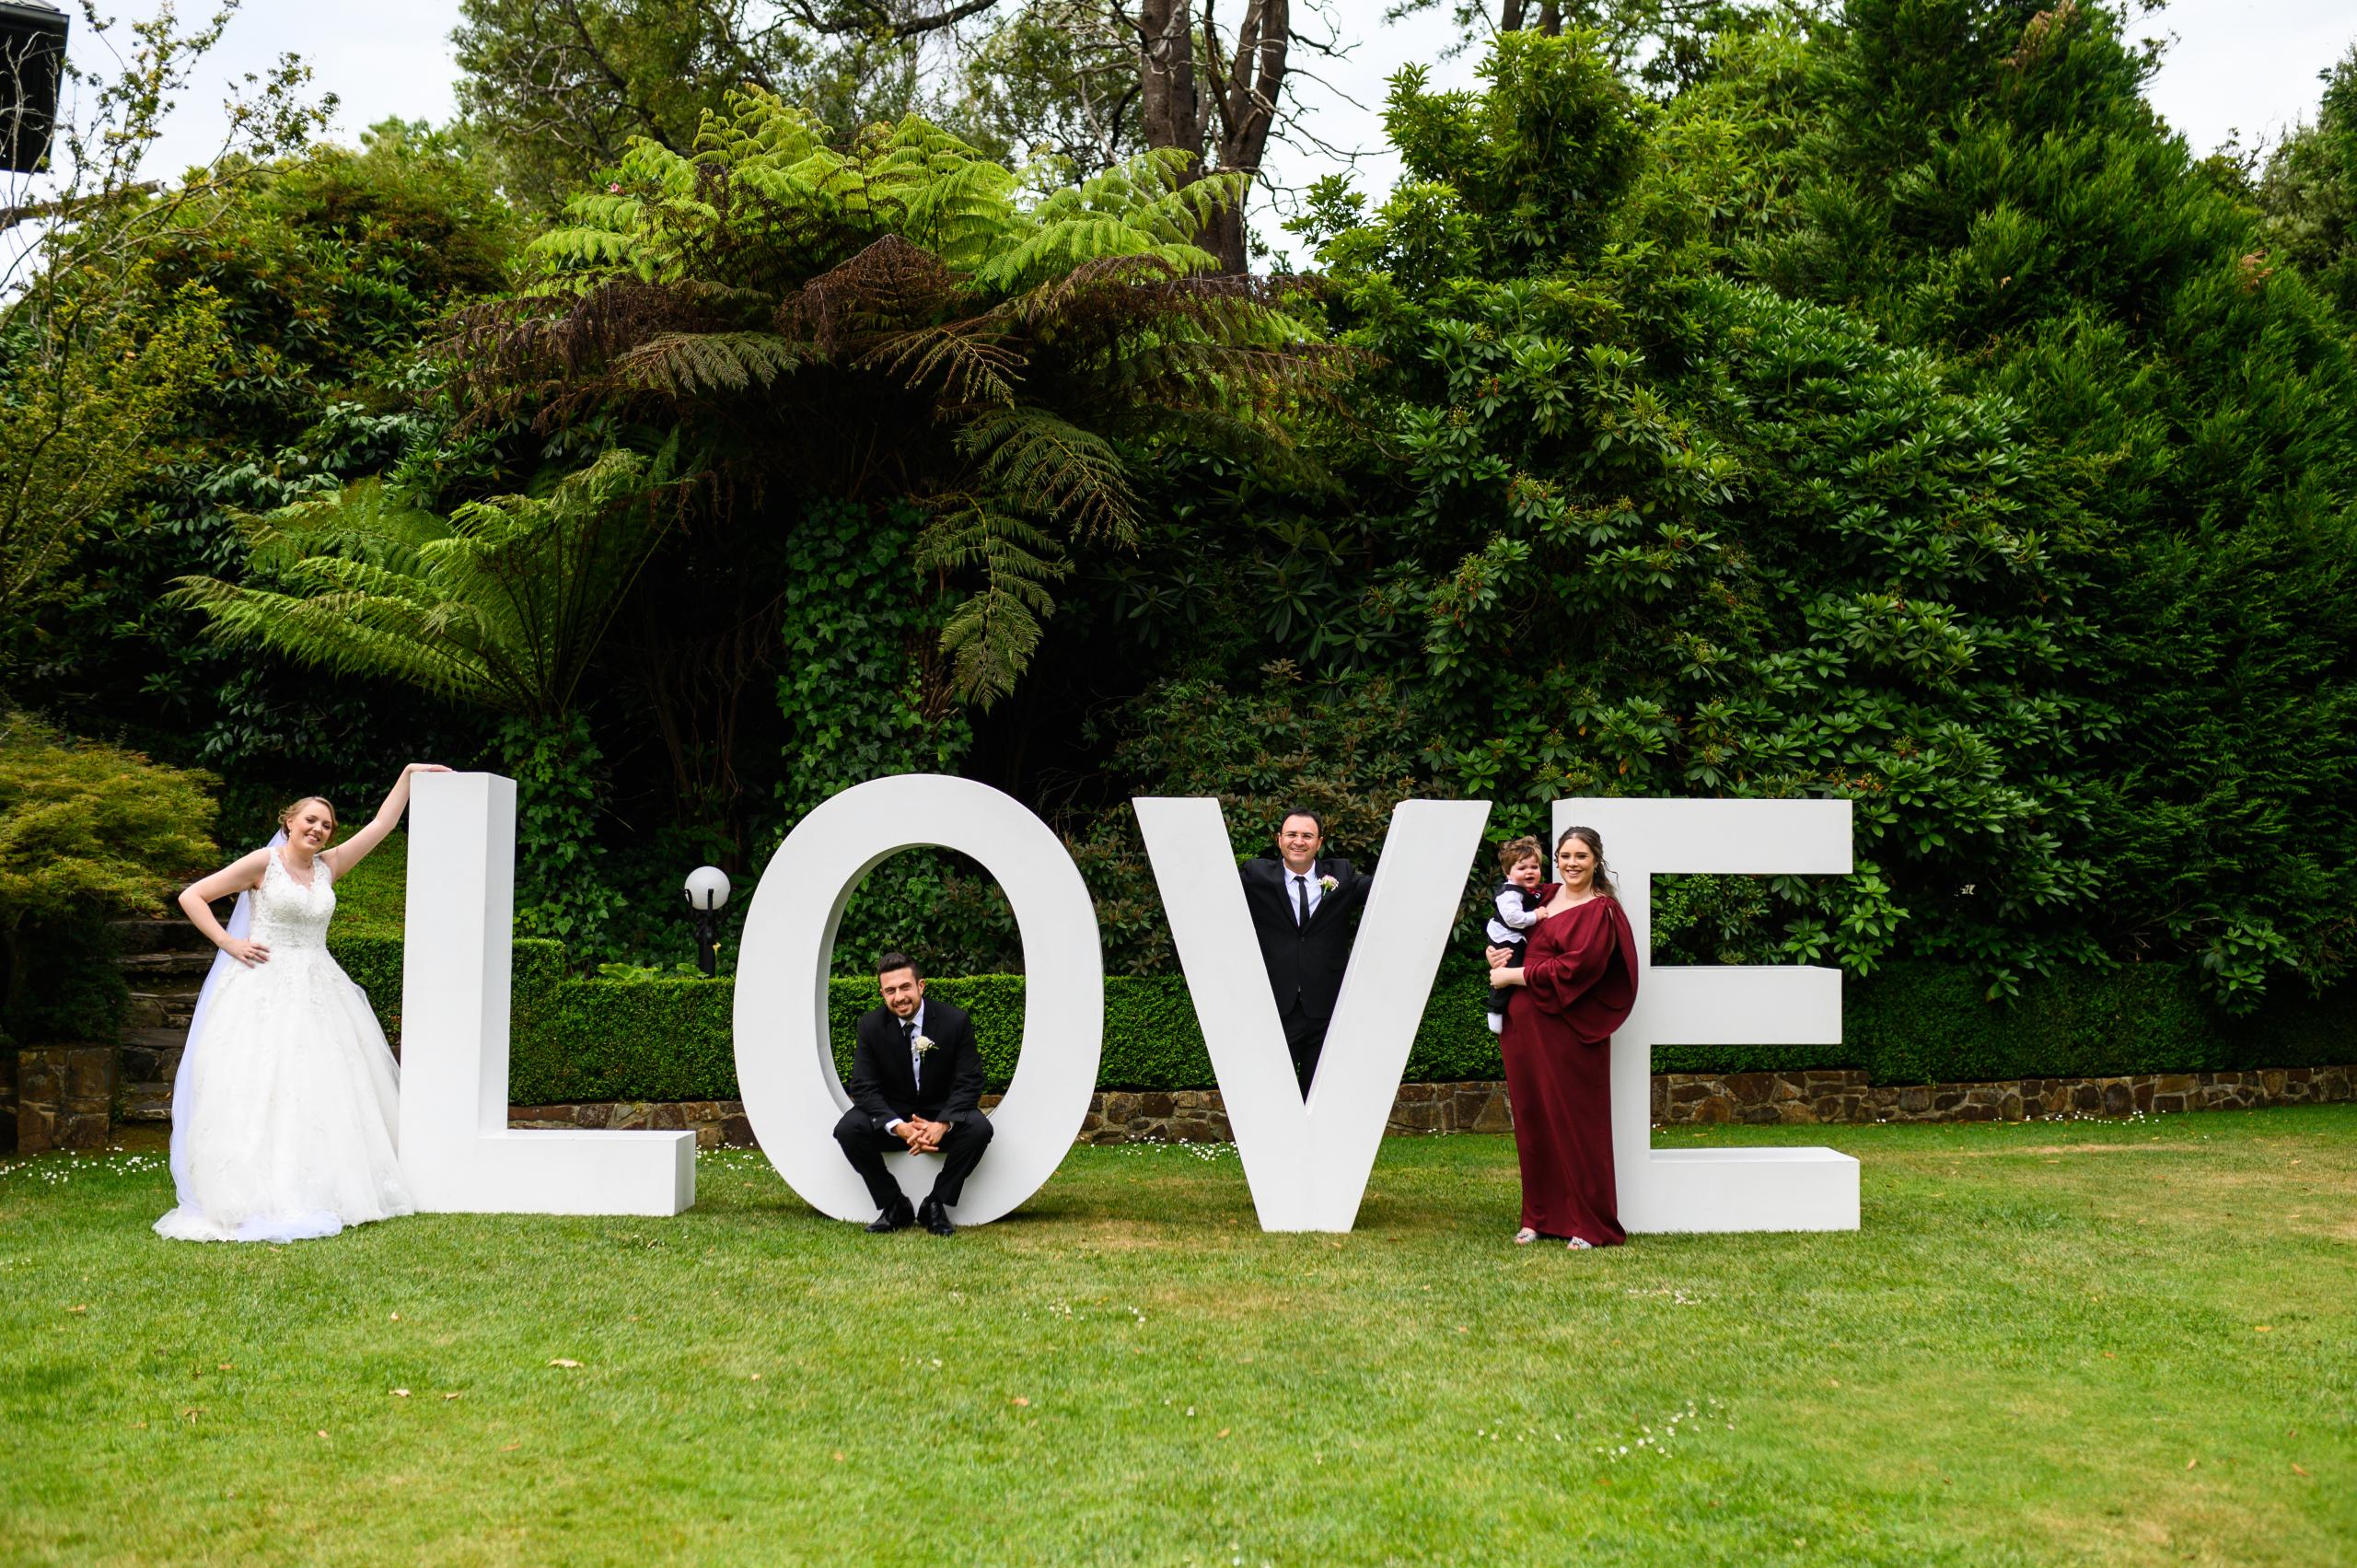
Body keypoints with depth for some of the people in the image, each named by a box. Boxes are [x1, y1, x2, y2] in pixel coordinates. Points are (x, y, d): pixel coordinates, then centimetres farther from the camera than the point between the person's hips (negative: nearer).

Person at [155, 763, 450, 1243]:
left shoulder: (327, 867, 13)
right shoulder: (263, 863, -1)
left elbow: (382, 825, 16)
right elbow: (190, 896, -1)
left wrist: (409, 774, 16)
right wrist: (229, 943, -7)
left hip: (318, 992, 6)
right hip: (265, 991, -6)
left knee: (323, 1090, 3)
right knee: (262, 1091, -11)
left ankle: (320, 1196, 8)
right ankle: (260, 1201, -12)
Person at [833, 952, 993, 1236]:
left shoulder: (956, 1020, -12)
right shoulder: (870, 1025, -8)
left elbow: (968, 1084, -13)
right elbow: (864, 1087, -12)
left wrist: (942, 1124, -32)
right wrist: (899, 1127, -30)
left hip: (942, 1118, -1)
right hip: (891, 1117, 1)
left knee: (979, 1128, -31)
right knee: (848, 1129, -27)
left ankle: (937, 1206, -12)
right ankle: (893, 1206, -9)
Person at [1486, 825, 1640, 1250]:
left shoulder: (1601, 911, -5)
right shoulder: (1544, 897, 14)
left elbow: (1577, 967, -16)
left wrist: (1514, 975, -10)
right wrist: (1494, 954, 8)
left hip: (1569, 1029, -6)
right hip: (1524, 1027, 7)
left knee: (1575, 1123, -3)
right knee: (1532, 1121, 10)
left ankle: (1591, 1225, 5)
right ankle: (1540, 1216, 20)